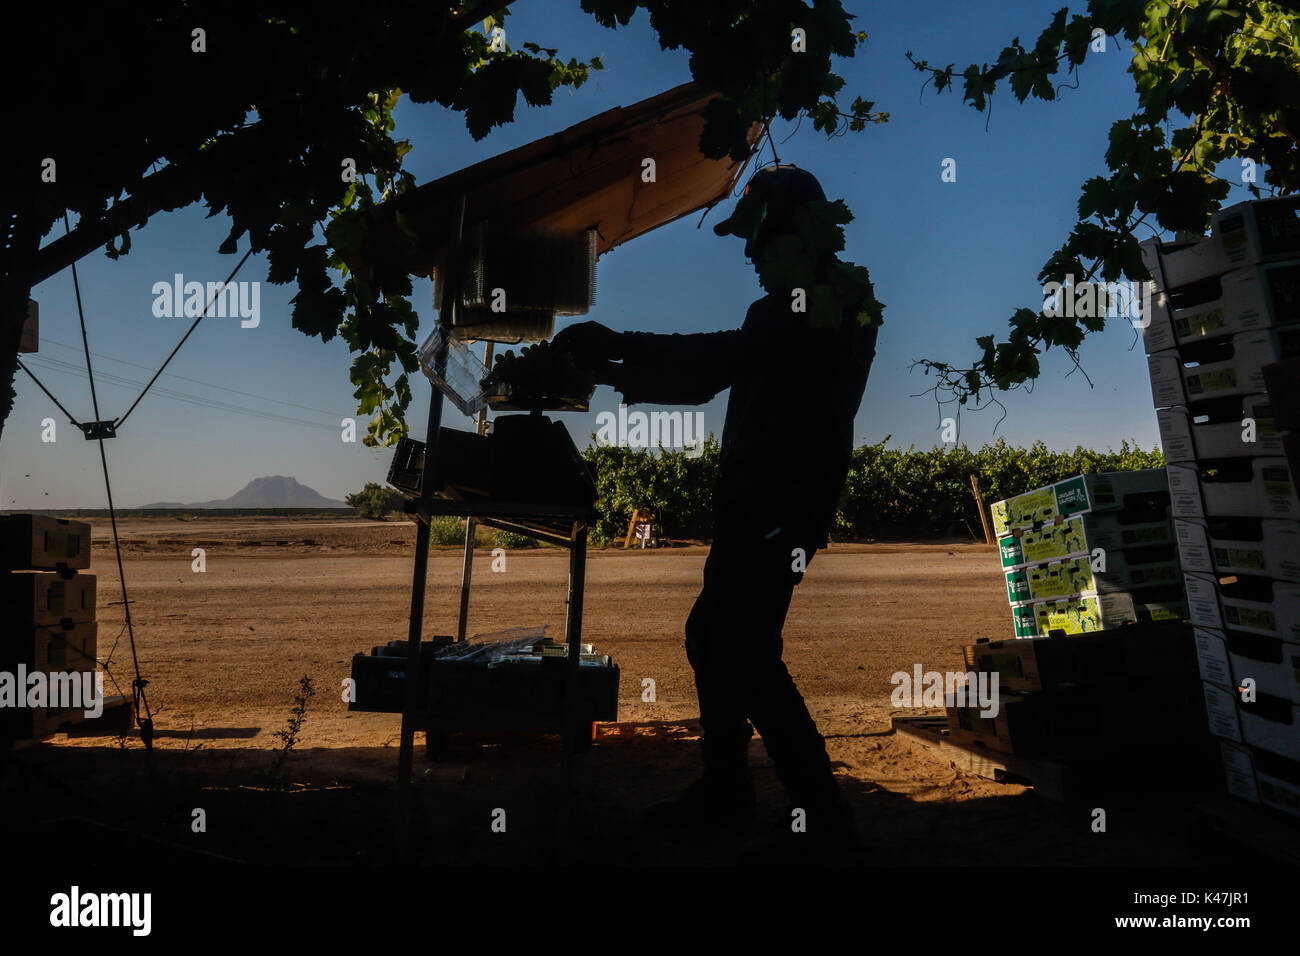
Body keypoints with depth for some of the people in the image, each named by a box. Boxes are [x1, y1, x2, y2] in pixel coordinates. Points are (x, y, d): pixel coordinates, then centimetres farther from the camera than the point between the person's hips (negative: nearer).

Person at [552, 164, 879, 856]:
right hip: (759, 504, 10)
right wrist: (620, 374, 19)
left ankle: (820, 810, -1)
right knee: (716, 636, 14)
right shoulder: (809, 302, 23)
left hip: (778, 505, -10)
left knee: (748, 652, -11)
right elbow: (716, 377, 24)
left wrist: (616, 345, -23)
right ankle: (723, 791, 26)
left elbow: (727, 356, -25)